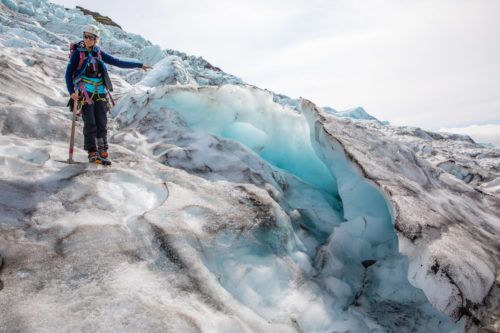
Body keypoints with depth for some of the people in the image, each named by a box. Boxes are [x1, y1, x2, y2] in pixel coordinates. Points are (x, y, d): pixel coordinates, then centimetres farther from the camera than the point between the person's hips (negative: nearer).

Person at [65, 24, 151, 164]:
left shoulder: (99, 53, 11)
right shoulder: (78, 53, 1)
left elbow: (117, 62, 13)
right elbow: (68, 73, 0)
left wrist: (139, 65, 11)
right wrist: (71, 92, -12)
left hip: (100, 93, 3)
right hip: (84, 93, -3)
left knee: (102, 123, -1)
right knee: (90, 124, -8)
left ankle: (102, 152, 7)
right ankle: (92, 153, -1)